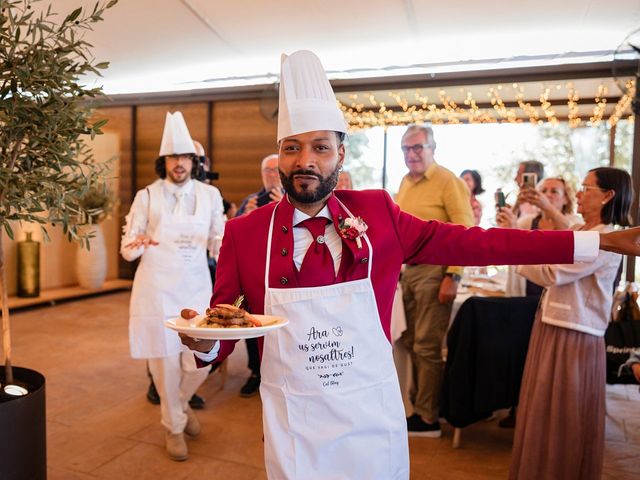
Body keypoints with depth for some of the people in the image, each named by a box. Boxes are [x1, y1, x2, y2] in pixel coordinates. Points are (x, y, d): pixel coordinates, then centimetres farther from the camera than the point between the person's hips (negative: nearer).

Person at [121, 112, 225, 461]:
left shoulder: (210, 194, 3)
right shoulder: (147, 197, -2)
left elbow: (217, 242, 7)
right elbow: (127, 249, 0)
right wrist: (137, 245, -23)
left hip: (196, 285, 2)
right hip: (158, 287, -2)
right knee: (165, 359, 4)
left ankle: (179, 403, 36)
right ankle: (174, 426, 28)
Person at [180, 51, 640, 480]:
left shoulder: (376, 212, -8)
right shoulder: (244, 233, -10)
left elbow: (468, 242, -9)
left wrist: (601, 241, -10)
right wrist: (205, 343, -27)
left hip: (374, 417, 1)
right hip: (293, 423, 0)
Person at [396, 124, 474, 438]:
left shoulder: (448, 181, -9)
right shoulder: (406, 183, 15)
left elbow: (465, 231, -15)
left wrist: (453, 276, -19)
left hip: (434, 270, -8)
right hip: (409, 269, 8)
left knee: (426, 346, -2)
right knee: (411, 342, 14)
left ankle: (427, 419, 11)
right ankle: (418, 404, 28)